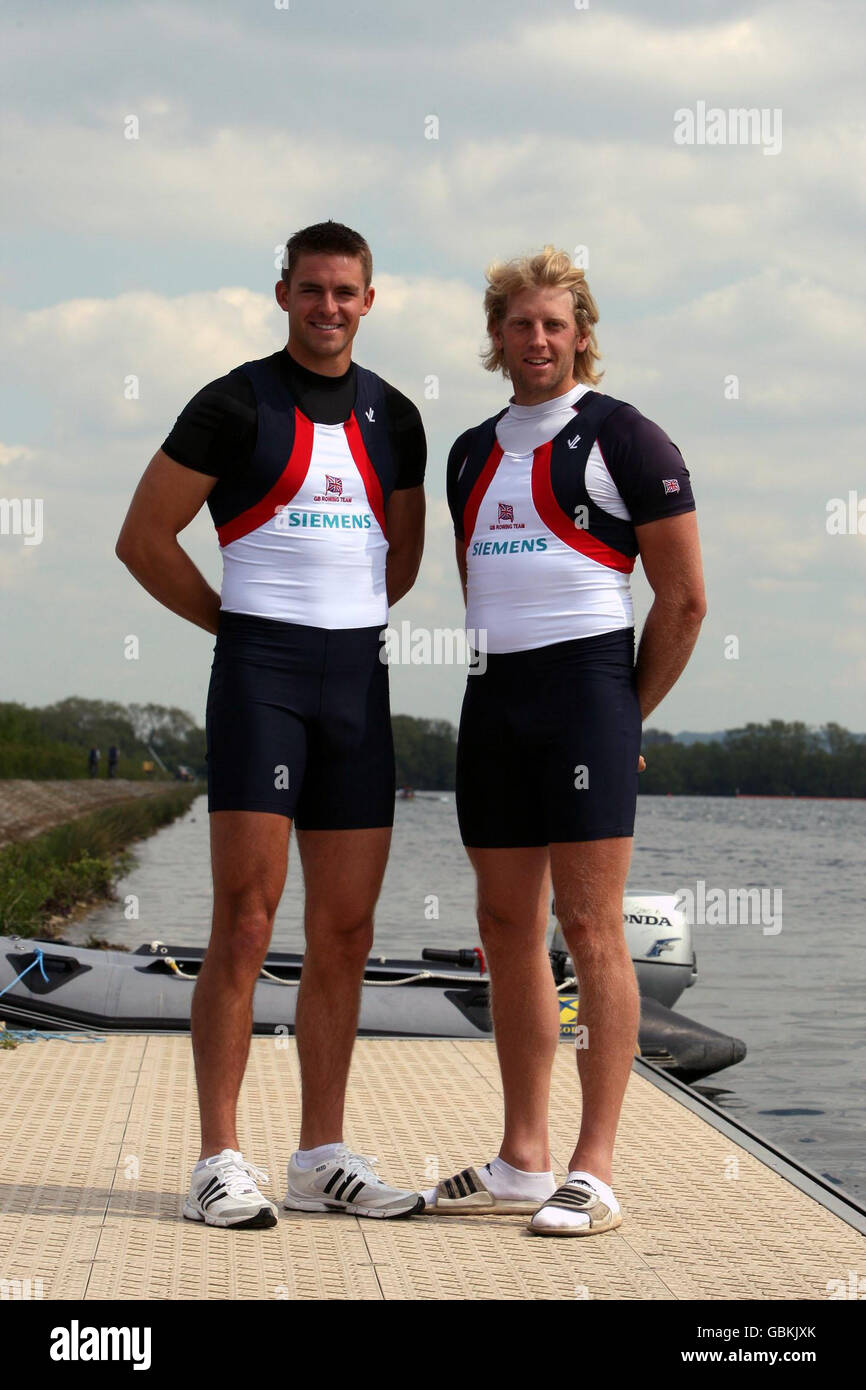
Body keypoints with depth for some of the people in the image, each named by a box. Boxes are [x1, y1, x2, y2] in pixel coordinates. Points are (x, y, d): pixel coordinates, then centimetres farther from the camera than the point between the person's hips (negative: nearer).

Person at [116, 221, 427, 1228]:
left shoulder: (393, 417, 14)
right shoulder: (236, 405, -1)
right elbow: (143, 539, 1)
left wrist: (351, 619, 14)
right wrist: (235, 621, 3)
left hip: (359, 680, 5)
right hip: (259, 673, -5)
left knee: (345, 932, 6)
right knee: (244, 925, -9)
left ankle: (323, 1161, 13)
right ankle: (220, 1165, -5)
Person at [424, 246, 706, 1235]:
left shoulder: (623, 439, -2)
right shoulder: (474, 453, 17)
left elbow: (684, 597, -3)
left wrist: (627, 711, -1)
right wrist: (503, 684, 15)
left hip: (585, 681, -7)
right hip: (493, 695, 7)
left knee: (589, 927, -9)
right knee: (508, 930, 8)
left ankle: (595, 1173, -8)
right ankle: (522, 1162, 15)